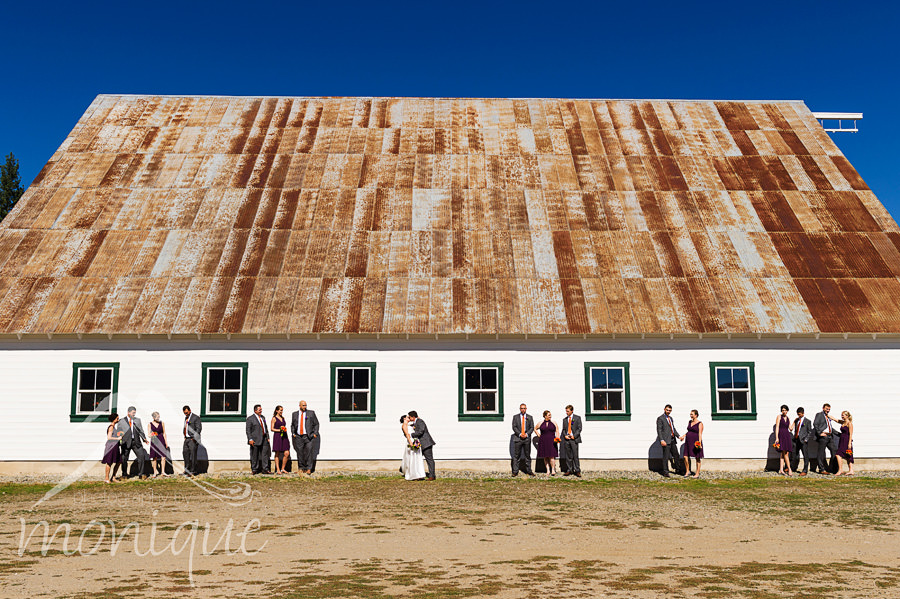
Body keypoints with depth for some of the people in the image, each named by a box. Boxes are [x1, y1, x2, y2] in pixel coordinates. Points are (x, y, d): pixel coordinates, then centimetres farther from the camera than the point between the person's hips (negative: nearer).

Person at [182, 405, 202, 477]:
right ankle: (187, 469, 22)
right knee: (185, 452, 10)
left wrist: (194, 438, -16)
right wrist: (184, 435, 8)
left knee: (193, 454, -7)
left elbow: (199, 428, -12)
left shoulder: (196, 417, -8)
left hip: (193, 439, -8)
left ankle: (193, 471, -3)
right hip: (186, 439, 8)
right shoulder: (186, 418, 17)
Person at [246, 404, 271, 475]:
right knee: (255, 455, 2)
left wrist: (267, 437, 13)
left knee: (265, 454, 0)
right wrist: (250, 439, -15)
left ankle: (265, 469, 2)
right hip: (255, 440, -5)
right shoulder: (250, 418, -3)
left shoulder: (263, 417, 17)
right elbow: (248, 430, -7)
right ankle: (254, 469, 12)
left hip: (264, 439, 5)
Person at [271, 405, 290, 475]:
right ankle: (277, 470, 5)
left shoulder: (283, 418, 16)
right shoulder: (274, 418, -1)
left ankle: (282, 469, 8)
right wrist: (279, 430, -14)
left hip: (284, 436, 5)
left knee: (287, 453, -3)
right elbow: (272, 429, -4)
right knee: (277, 454, 0)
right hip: (277, 436, -5)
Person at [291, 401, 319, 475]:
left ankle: (308, 469, -7)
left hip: (308, 436, -2)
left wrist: (315, 433, -1)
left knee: (308, 451, -11)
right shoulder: (295, 414, 12)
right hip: (298, 437, 2)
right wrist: (293, 433, 9)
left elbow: (316, 424, 8)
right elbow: (292, 425, 22)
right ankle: (301, 468, 12)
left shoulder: (311, 413, 5)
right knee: (300, 453, 2)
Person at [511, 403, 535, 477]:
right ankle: (515, 471, -1)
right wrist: (520, 434, -12)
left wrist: (527, 434, -10)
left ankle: (528, 470, 11)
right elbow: (514, 427, 1)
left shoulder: (530, 417, 10)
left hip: (527, 438, 1)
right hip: (518, 438, -1)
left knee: (527, 455, 4)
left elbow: (532, 427, 5)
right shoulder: (515, 417, 7)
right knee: (516, 455, -3)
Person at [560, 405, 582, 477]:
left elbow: (579, 428, 0)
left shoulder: (577, 418, 4)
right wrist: (565, 435, -4)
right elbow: (563, 429, 16)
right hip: (566, 439, 4)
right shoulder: (564, 419, 16)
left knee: (575, 456, -6)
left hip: (574, 439, -4)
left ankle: (577, 471, -2)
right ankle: (569, 470, 9)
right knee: (568, 456, 4)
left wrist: (574, 436, -10)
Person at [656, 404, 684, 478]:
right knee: (666, 456, -5)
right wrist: (661, 440, -20)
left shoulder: (670, 418, 19)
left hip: (672, 440, 8)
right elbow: (659, 430, -11)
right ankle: (665, 472, 2)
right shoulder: (660, 418, -6)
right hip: (666, 440, -7)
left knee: (676, 455, 12)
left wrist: (678, 436, 9)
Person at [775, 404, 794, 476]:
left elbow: (791, 429, 14)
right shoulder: (779, 417, -1)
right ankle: (789, 469, -9)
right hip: (781, 436, -6)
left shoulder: (788, 418, 15)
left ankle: (781, 470, 3)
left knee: (783, 454, 3)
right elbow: (777, 427, -7)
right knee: (785, 453, -10)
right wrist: (776, 438, -14)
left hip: (787, 436, 6)